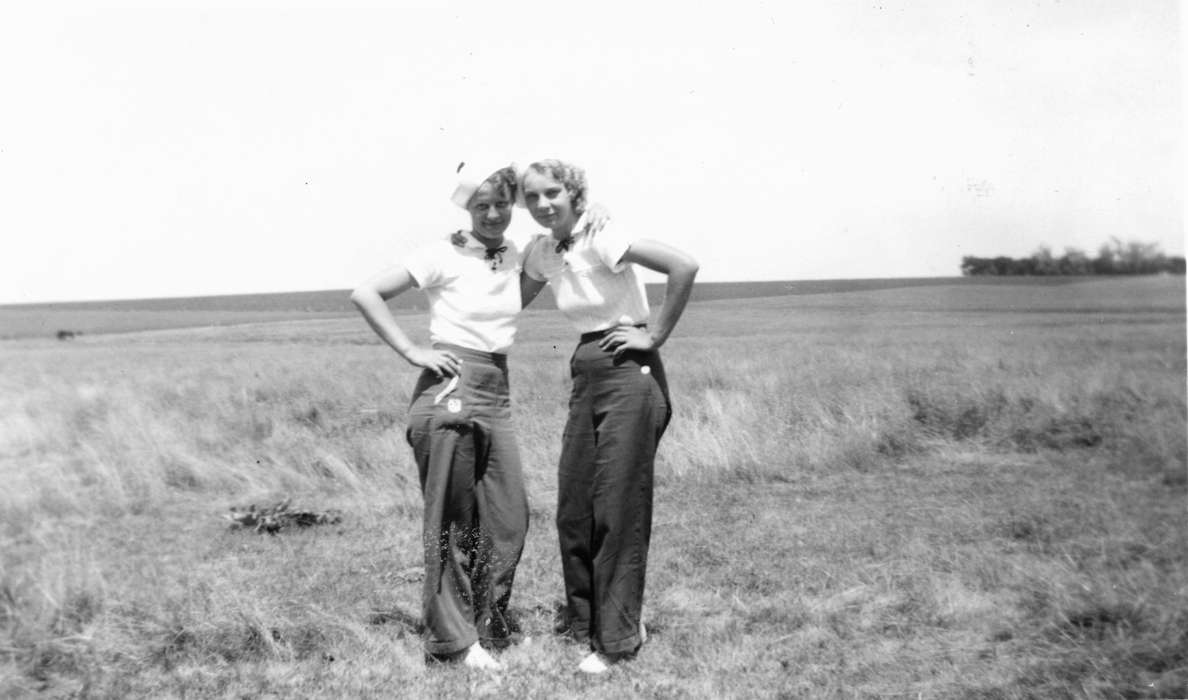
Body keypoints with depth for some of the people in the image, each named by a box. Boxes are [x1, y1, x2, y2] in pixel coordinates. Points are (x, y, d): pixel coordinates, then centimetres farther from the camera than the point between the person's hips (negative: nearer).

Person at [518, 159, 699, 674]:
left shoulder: (601, 239, -15)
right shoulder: (542, 252, 7)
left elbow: (684, 267, -25)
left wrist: (656, 336, -18)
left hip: (630, 373, -7)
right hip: (586, 376, 8)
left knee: (619, 509, -1)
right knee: (572, 508, 9)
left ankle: (617, 638, 11)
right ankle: (586, 619, 27)